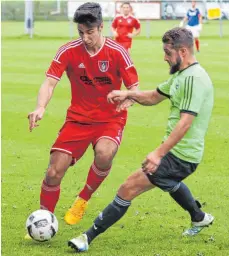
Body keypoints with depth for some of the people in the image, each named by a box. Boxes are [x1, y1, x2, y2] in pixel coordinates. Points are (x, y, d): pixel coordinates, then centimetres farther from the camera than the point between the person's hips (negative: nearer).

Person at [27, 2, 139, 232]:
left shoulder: (117, 52, -12)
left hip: (110, 119, -2)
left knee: (104, 153, -34)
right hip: (78, 118, 2)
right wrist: (40, 108, -33)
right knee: (54, 172, -8)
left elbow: (134, 88, -9)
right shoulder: (69, 51, -8)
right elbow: (50, 82, -13)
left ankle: (83, 200, -5)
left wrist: (127, 99, -34)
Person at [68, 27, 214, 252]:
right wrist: (128, 94, -1)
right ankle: (199, 218, 61)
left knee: (129, 188, -14)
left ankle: (89, 238, -11)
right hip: (179, 151, 11)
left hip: (180, 156, -11)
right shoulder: (181, 74, 10)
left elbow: (185, 122, -29)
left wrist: (159, 153, -34)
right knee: (168, 181, 41)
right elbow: (154, 97, 19)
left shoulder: (194, 78, -22)